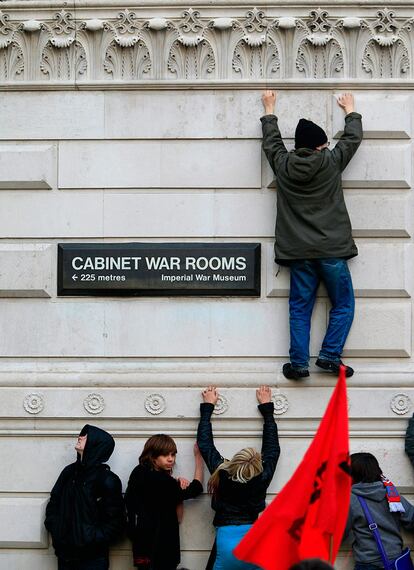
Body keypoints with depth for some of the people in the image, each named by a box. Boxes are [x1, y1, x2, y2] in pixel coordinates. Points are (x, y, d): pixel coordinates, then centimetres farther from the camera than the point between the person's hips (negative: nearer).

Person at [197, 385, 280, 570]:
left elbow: (205, 444, 9)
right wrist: (266, 408, 20)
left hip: (226, 544, -1)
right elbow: (272, 447, 11)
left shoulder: (222, 474, -5)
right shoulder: (262, 479, -4)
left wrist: (207, 407, 19)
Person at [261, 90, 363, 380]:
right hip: (331, 250, -3)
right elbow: (353, 138, 12)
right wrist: (351, 110, 30)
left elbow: (271, 141, 20)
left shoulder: (283, 165, 1)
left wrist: (269, 109, 35)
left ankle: (299, 362, 3)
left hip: (298, 253, 3)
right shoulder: (331, 162, -5)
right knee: (343, 305, 9)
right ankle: (330, 355, 0)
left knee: (300, 309, 7)